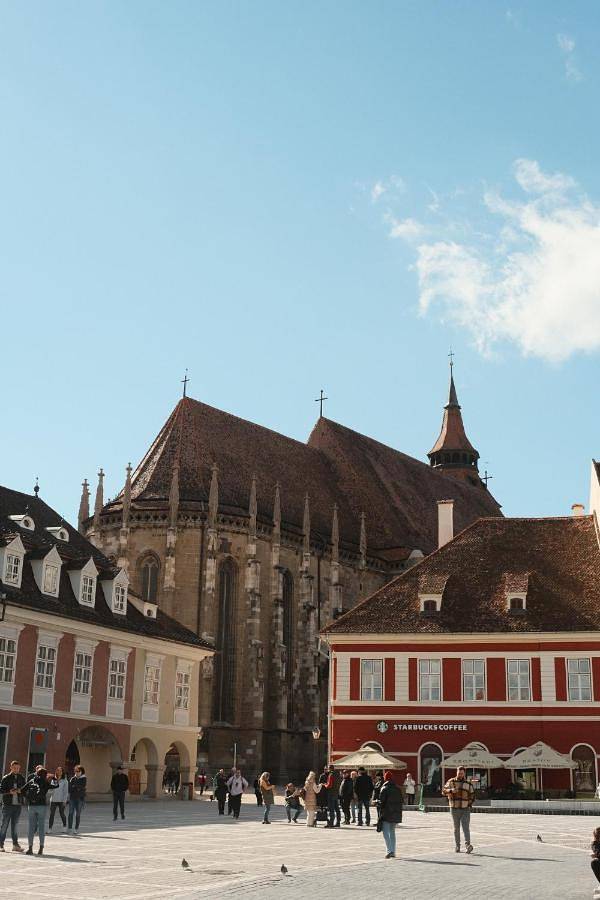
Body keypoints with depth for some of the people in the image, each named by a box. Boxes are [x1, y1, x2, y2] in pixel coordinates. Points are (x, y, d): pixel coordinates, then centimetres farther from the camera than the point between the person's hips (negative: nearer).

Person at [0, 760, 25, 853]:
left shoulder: (21, 778, 9)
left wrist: (20, 791, -8)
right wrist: (9, 792, -18)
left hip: (18, 805, 3)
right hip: (8, 804, -3)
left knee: (15, 825, 8)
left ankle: (15, 844, 12)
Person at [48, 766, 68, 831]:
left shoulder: (65, 781, -1)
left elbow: (66, 792, -2)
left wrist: (64, 801, -8)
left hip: (61, 800, -3)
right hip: (53, 800, 3)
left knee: (61, 814, 5)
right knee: (51, 814, -2)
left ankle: (64, 826, 24)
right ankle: (49, 828, 1)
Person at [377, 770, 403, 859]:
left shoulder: (384, 789, -10)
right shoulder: (398, 789, 8)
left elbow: (382, 802, -12)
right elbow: (401, 801, 11)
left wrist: (380, 814, -5)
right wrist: (399, 813, 16)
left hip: (386, 814, -6)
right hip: (396, 814, 6)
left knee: (385, 832, -3)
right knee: (392, 832, 16)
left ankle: (389, 851, -16)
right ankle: (393, 852, 17)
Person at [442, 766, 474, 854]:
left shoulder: (468, 784, 8)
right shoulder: (451, 782, 4)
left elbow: (472, 795, 17)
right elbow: (444, 791, -2)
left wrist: (470, 804, 3)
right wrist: (451, 790, -21)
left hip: (465, 809, 0)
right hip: (455, 808, 0)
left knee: (465, 827, -12)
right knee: (456, 828, 5)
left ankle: (468, 845, -23)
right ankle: (457, 846, 11)